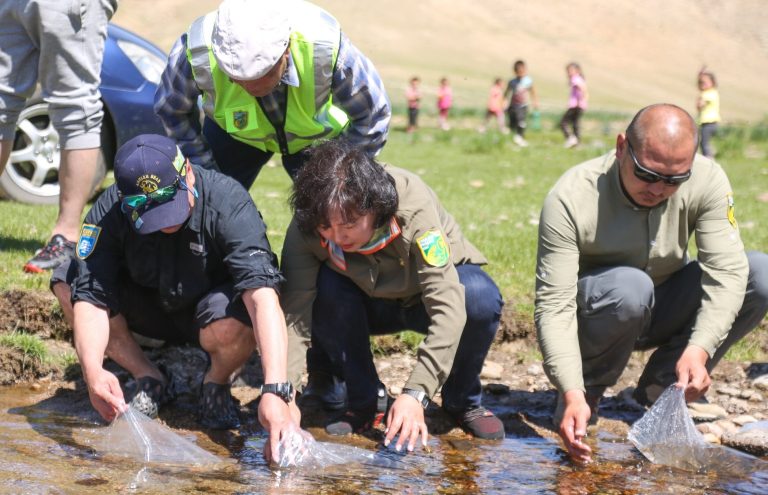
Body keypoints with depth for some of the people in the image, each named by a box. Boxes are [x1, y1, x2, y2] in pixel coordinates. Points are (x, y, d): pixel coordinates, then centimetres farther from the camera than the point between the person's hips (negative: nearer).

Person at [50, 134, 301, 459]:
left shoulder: (227, 203, -32)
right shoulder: (108, 211, -23)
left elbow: (262, 294, -43)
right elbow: (90, 297, -28)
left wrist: (275, 392, -55)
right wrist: (92, 370, -48)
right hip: (150, 307, 3)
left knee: (233, 327, -38)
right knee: (66, 283, -20)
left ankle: (217, 384, -2)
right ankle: (149, 381, -3)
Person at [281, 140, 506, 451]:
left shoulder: (413, 207, -37)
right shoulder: (305, 229, -28)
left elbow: (448, 306, -40)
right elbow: (293, 312, -31)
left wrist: (416, 393, -48)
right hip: (372, 304, 2)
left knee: (481, 298, -35)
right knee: (325, 289, -31)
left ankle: (462, 401, -5)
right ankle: (361, 402, -8)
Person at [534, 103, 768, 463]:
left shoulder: (707, 181, -20)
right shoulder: (570, 200, -29)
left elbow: (725, 270, -25)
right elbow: (554, 304, -31)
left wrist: (698, 349, -42)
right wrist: (571, 393, -43)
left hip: (663, 312, 4)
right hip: (593, 320, -4)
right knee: (630, 286, -38)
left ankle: (661, 385, -4)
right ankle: (588, 390, -8)